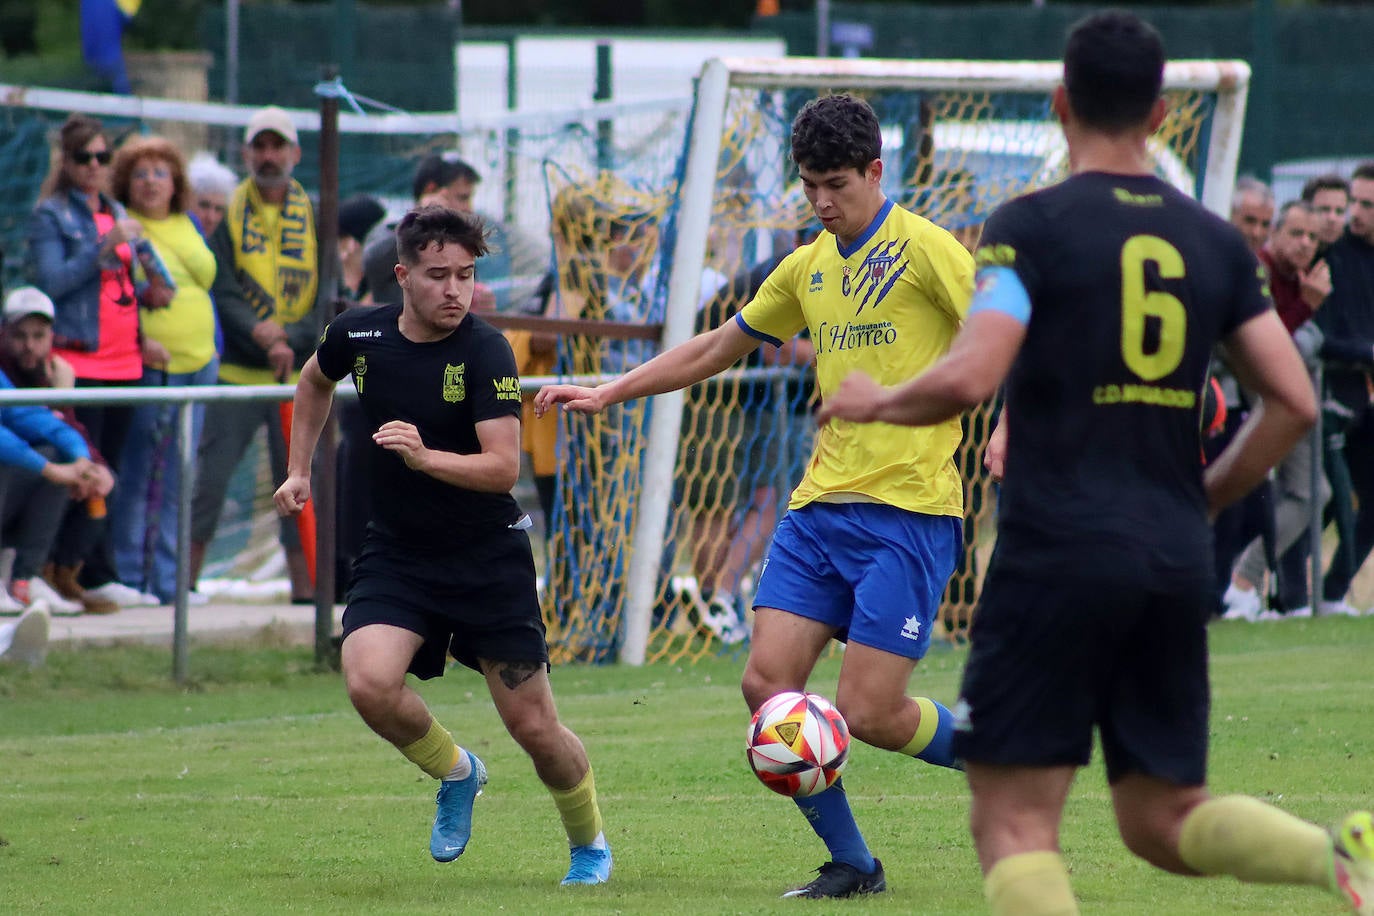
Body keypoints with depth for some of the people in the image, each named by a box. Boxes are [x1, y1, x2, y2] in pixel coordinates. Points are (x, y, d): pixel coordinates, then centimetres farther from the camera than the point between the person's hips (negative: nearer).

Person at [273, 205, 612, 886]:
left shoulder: (485, 351, -18)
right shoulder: (358, 333, -5)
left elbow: (503, 467, -25)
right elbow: (315, 381, 21)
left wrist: (424, 456, -40)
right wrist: (299, 469, 19)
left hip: (489, 555, -3)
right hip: (396, 551, 3)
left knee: (533, 728, 0)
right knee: (369, 682, -24)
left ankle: (589, 845, 29)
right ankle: (455, 772, 8)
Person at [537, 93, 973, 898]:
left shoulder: (923, 248, -5)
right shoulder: (809, 268, 16)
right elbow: (716, 349, 27)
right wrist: (607, 394, 25)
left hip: (909, 508, -7)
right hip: (822, 504, 7)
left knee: (869, 712, -12)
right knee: (768, 683, -7)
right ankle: (852, 865, 6)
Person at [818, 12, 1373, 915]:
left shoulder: (1032, 226, -6)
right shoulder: (1216, 241, 10)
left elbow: (970, 377, -18)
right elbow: (1294, 404, 7)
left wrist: (877, 401, 2)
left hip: (1057, 555, -5)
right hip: (1175, 562, 5)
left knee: (1013, 821, 0)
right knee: (1166, 818, 14)